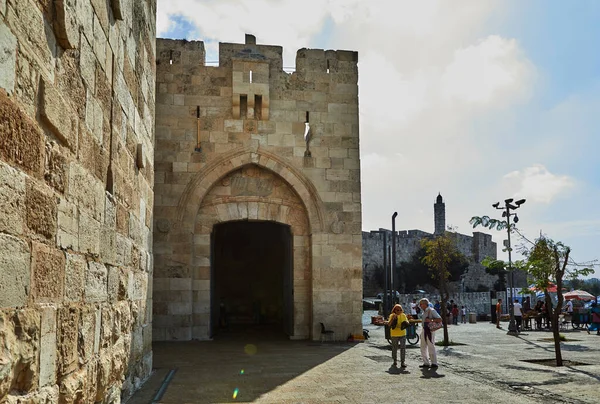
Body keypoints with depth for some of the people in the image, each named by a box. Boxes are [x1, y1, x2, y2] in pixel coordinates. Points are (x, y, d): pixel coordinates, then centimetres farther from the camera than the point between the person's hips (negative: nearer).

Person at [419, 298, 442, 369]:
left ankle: (434, 364, 8)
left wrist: (430, 320, -25)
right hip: (424, 330, 9)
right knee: (423, 347, 11)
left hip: (430, 330, -9)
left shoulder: (431, 311, -13)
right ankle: (426, 363, 21)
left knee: (431, 347, -3)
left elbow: (440, 319, -18)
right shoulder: (423, 311, 12)